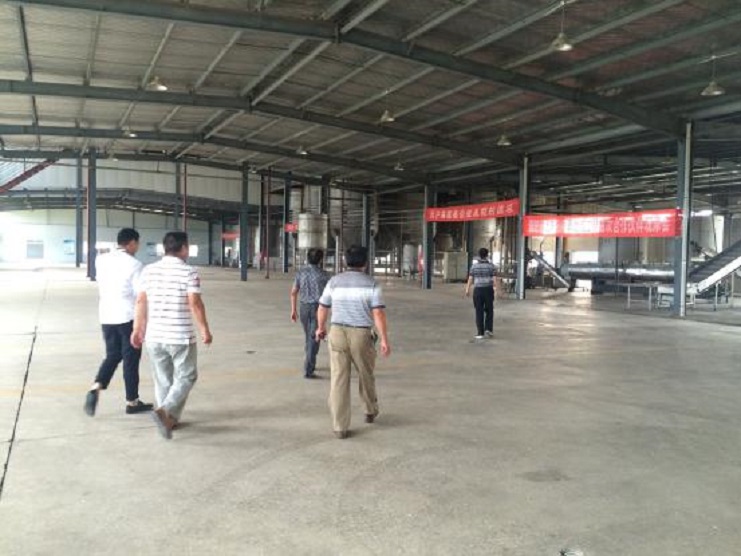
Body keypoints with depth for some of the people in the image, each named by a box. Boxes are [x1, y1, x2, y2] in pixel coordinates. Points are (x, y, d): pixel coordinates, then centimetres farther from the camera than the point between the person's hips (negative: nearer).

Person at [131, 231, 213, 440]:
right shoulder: (189, 272, -10)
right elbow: (195, 304, -14)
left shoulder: (149, 270, 4)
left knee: (162, 380, 16)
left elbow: (141, 301, 4)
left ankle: (169, 419, 24)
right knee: (185, 377, 9)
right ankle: (164, 411, -8)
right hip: (181, 337, -5)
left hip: (154, 336, 5)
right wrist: (205, 330, -4)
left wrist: (138, 329, 11)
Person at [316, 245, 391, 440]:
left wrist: (321, 328, 28)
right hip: (361, 335, -1)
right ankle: (370, 411, 41)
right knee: (366, 375, 21)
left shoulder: (334, 281, 3)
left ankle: (340, 427, 1)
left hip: (337, 333, 1)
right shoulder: (371, 284, -4)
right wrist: (384, 340, -11)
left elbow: (322, 309, 11)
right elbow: (378, 313, -13)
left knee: (339, 380, 2)